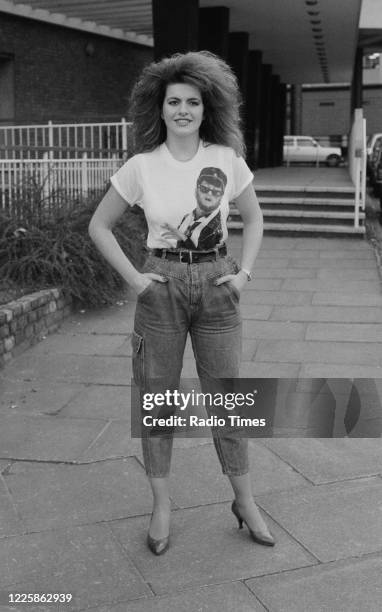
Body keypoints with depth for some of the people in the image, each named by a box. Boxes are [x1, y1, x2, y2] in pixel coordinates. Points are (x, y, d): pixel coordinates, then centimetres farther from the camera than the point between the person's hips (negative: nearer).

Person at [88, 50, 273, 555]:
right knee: (156, 398, 7)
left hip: (216, 286, 1)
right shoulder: (140, 167, -6)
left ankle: (245, 502, 25)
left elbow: (254, 218, 12)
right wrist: (134, 278, -5)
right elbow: (99, 225, 4)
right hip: (162, 287, 0)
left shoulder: (227, 159, -3)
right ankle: (162, 507, 24)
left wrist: (244, 272, 0)